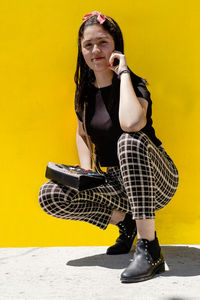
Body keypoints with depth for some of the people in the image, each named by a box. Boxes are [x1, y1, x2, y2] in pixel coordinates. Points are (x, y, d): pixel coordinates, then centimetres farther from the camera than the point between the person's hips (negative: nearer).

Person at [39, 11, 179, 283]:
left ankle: (150, 250, -33)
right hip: (117, 183, 6)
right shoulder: (86, 92, 4)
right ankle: (125, 221, 3)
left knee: (131, 140, -38)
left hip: (154, 182, -5)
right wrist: (86, 171, 2)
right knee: (50, 196, -14)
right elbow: (82, 134, 20)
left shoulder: (135, 85, -15)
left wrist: (124, 72, -27)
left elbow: (131, 123, -40)